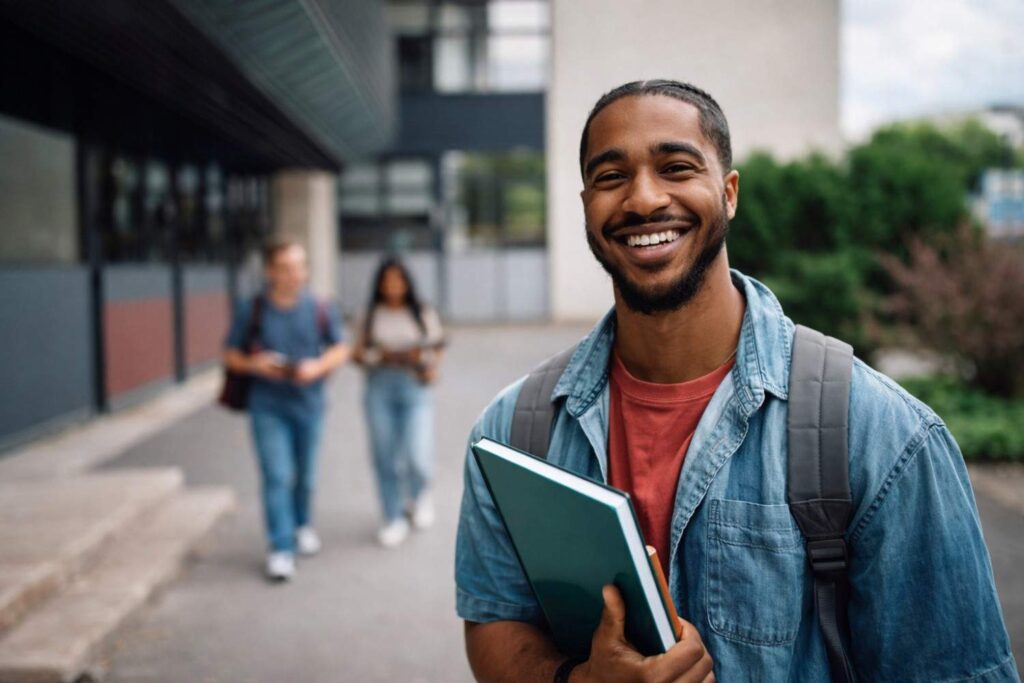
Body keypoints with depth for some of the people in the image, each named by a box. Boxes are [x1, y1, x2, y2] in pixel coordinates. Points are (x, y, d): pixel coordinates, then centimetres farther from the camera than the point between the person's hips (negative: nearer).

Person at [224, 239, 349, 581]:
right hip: (267, 404, -2)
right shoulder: (251, 310, -5)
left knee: (305, 473, 15)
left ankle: (303, 524, 40)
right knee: (277, 475, -7)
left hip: (308, 402, 2)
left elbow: (340, 348, 6)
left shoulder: (319, 309, -3)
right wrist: (254, 364, -18)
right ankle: (281, 548, -1)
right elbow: (231, 355, 2)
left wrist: (318, 366, -13)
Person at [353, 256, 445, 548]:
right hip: (379, 386, 1)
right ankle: (394, 519, 16)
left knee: (417, 457, -11)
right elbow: (358, 353, 12)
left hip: (415, 388, -1)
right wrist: (377, 355, -7)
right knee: (385, 457, 2)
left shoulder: (424, 315, 9)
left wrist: (429, 365, -9)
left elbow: (436, 351, 11)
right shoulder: (370, 316, 11)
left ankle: (419, 495, 23)